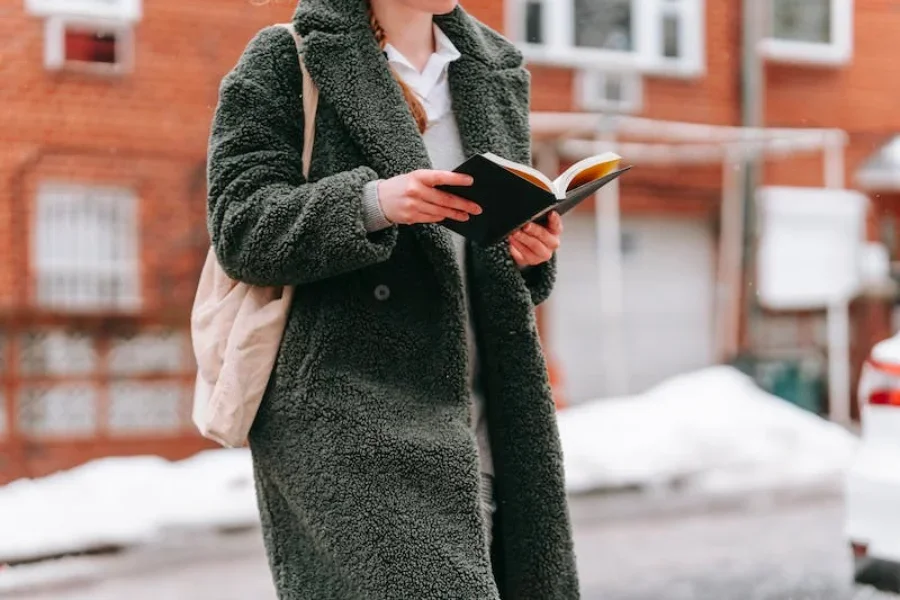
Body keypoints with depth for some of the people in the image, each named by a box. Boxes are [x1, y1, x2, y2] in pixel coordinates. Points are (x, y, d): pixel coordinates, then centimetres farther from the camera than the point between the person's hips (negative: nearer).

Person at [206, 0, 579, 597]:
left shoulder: (497, 72, 19)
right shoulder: (284, 61, 3)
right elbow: (241, 225, -6)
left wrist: (530, 250, 2)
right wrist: (370, 202, -22)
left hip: (474, 413, 6)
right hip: (342, 412, -5)